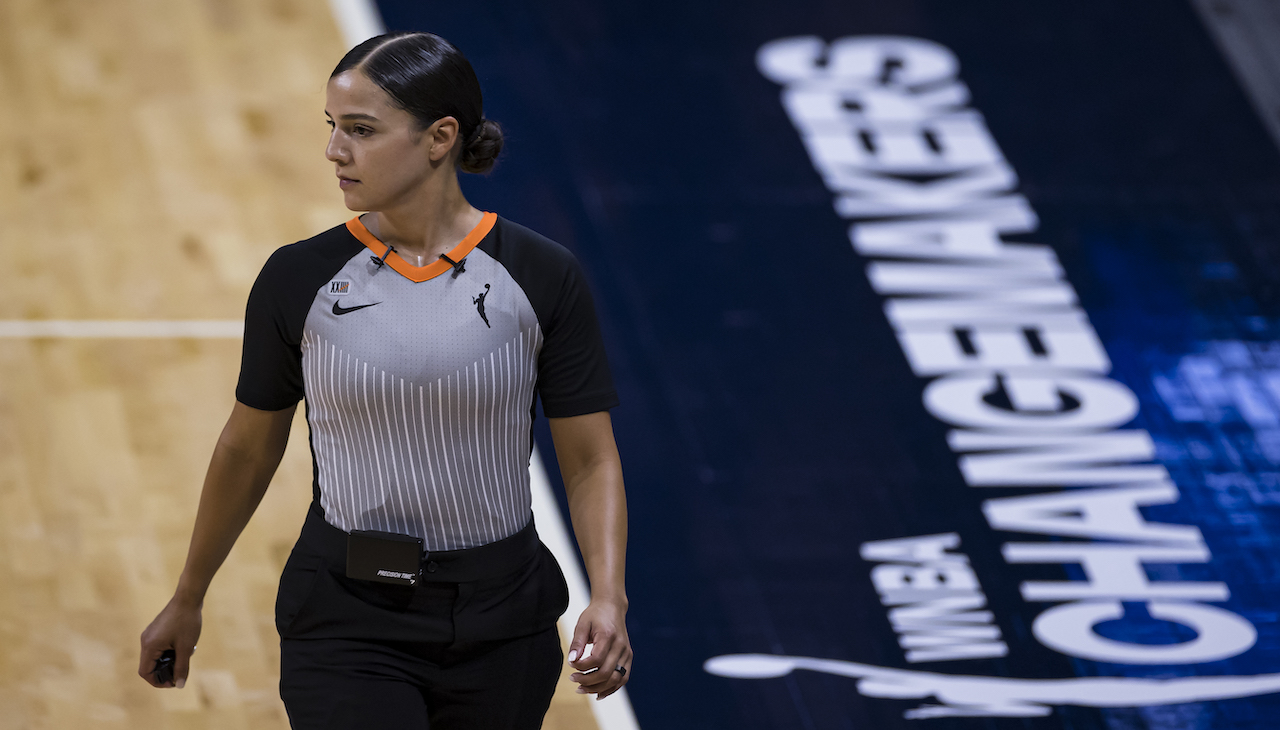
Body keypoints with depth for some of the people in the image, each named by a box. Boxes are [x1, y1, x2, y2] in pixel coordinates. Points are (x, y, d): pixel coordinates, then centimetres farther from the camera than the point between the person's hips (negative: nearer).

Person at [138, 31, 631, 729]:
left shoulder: (541, 278, -5)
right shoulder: (299, 280, -4)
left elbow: (591, 461, -2)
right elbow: (248, 448, 9)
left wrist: (608, 599, -17)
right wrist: (187, 601, 17)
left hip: (500, 622, 1)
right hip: (345, 624, -1)